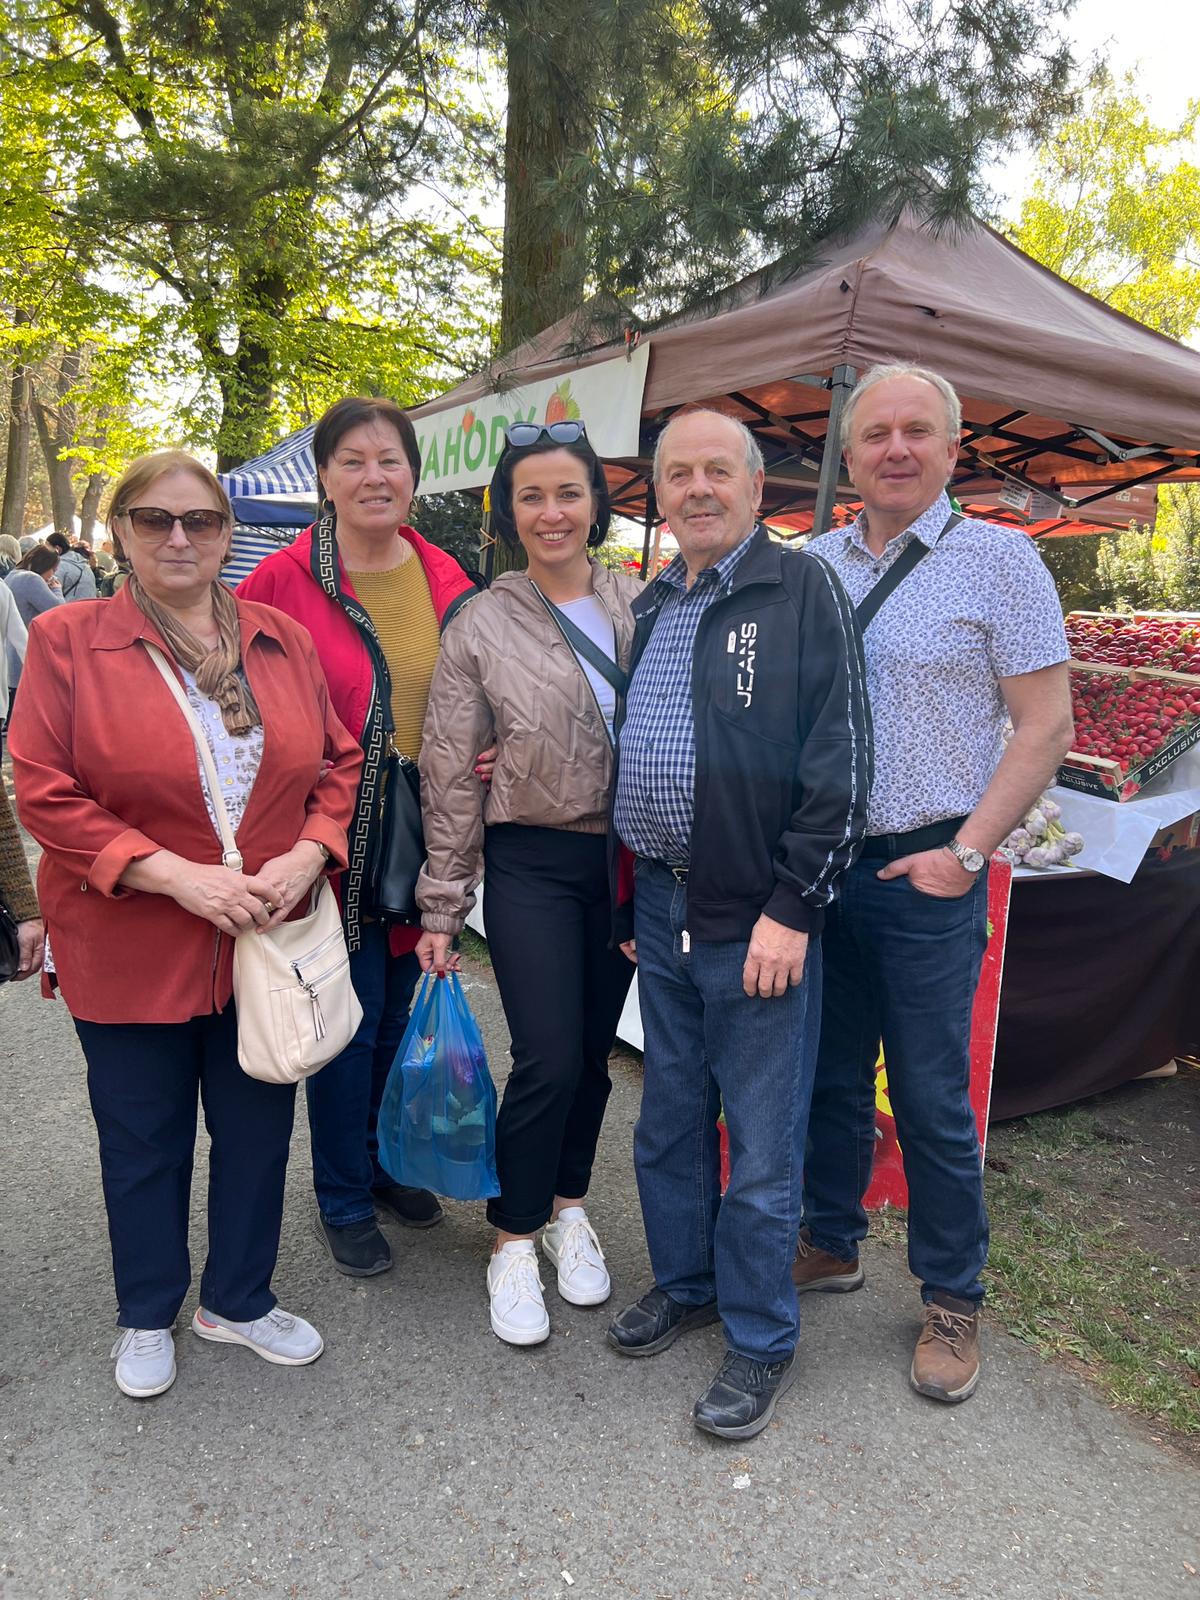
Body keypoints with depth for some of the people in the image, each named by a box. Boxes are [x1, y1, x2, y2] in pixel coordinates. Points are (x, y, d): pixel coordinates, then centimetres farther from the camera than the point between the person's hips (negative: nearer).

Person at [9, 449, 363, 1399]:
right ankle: (147, 1317, 40)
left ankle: (239, 1300, 40)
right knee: (145, 1142, 16)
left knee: (258, 1131, 16)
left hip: (267, 944, 3)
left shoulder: (285, 641, 3)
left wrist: (307, 854, -12)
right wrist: (173, 875, -20)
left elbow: (340, 763, 6)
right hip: (130, 951, -2)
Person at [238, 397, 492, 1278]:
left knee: (398, 1013, 18)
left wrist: (486, 751, -4)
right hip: (335, 843, -4)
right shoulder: (283, 580, -10)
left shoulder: (448, 581, 3)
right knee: (350, 1022, 5)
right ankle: (343, 1201, 28)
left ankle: (379, 1162, 41)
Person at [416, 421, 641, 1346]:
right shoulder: (481, 627, -4)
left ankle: (568, 1209, 35)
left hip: (628, 859, 3)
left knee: (594, 1051, 12)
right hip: (533, 863, -3)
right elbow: (451, 777, -2)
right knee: (548, 1058, -6)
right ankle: (515, 1243, 17)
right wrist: (443, 906, -2)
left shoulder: (639, 605, 3)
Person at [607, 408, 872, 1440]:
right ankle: (685, 1284, 40)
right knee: (669, 1121, 19)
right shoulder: (650, 608, 13)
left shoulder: (803, 592, -7)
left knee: (762, 1141, 6)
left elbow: (839, 765, -12)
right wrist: (632, 888, 15)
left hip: (759, 923, -6)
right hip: (661, 910, 7)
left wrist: (791, 908, -15)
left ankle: (761, 1341, 26)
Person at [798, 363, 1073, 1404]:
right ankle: (830, 1244, 35)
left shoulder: (998, 559, -4)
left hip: (925, 873, -4)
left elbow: (1045, 725, -6)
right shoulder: (814, 564, 9)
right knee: (830, 1075, 16)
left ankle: (953, 1299, 25)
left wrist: (966, 852, -13)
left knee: (931, 1098, 5)